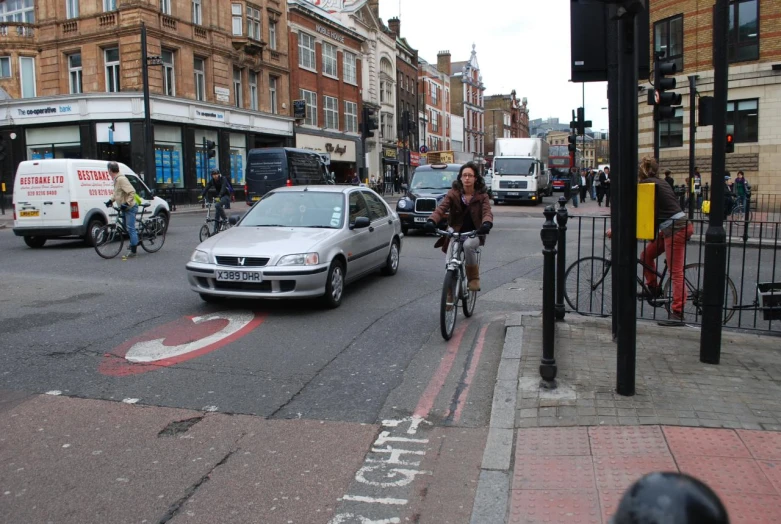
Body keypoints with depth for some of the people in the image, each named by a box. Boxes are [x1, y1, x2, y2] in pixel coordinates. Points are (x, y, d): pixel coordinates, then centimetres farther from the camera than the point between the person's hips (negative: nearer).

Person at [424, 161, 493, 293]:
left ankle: (473, 278, -13)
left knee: (468, 245, -34)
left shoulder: (482, 195, -2)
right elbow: (441, 208, -16)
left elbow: (487, 212, -17)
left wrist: (487, 223, -41)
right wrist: (432, 221, -37)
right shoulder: (453, 193, -3)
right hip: (455, 232, 1)